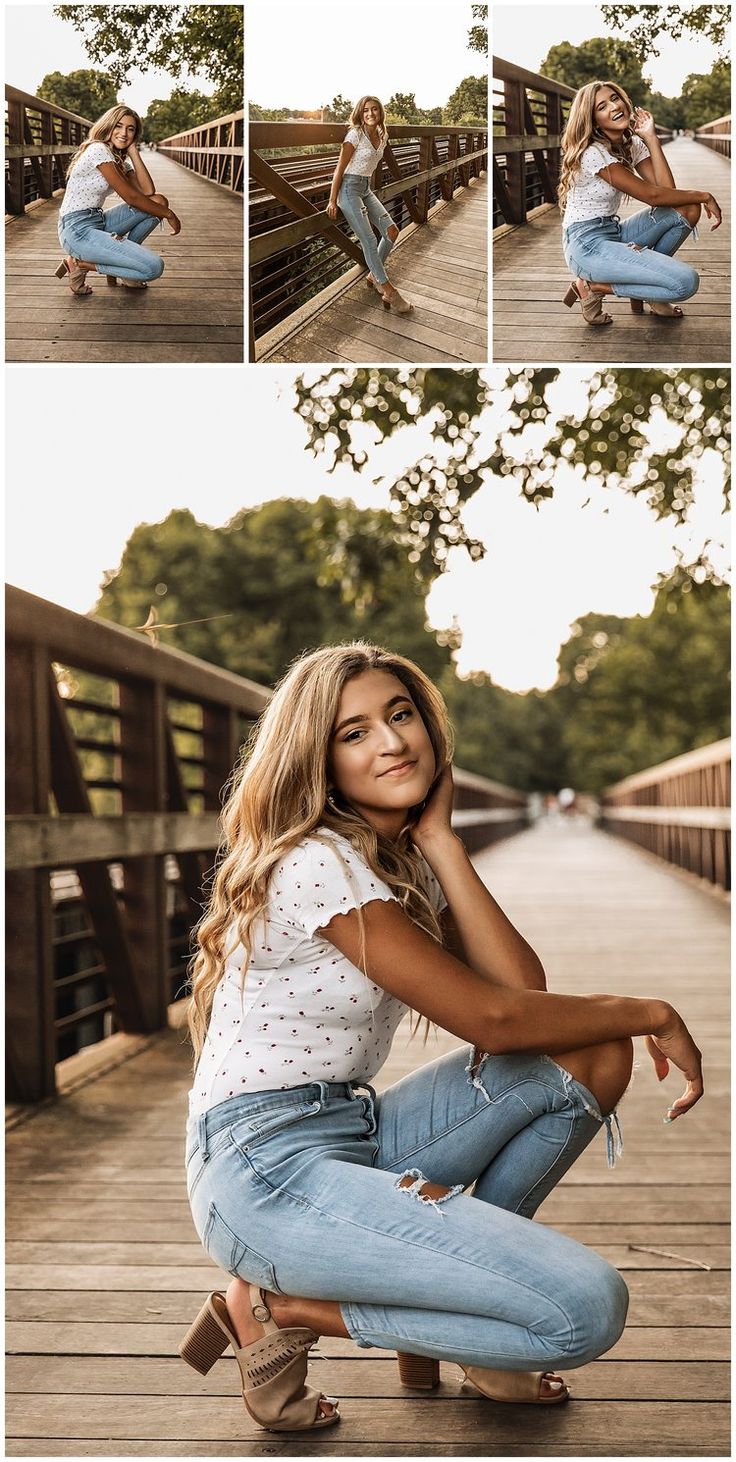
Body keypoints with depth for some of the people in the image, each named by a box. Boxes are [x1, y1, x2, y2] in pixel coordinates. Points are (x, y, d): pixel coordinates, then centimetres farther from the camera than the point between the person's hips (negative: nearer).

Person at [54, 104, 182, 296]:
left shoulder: (120, 160, 16)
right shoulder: (98, 149, -13)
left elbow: (148, 191, 1)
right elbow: (130, 197, -15)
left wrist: (133, 151, 2)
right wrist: (168, 214, -6)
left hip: (98, 223, 9)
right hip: (77, 230, -9)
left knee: (158, 201, 5)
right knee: (154, 267, -20)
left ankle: (120, 257, 8)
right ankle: (81, 264, -6)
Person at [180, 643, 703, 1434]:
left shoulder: (407, 863, 12)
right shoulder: (317, 863, -16)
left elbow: (522, 988, -3)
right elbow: (490, 1018, -17)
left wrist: (438, 838, -3)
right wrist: (650, 1013, -5)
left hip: (352, 1135, 9)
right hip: (266, 1173, -9)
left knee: (590, 1055, 0)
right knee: (587, 1309, -19)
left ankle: (454, 1275, 7)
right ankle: (283, 1309, -4)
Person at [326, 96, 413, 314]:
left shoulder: (382, 137, 6)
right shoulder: (355, 135, -13)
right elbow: (340, 169, -11)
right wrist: (332, 201, -11)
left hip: (366, 189, 7)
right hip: (349, 188, -7)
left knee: (391, 231, -3)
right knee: (369, 241, -11)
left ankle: (374, 276, 17)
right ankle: (390, 293, -11)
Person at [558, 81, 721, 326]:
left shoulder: (632, 145, 10)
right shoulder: (594, 152, -16)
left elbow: (666, 189, -5)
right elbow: (652, 195, -17)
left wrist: (651, 138, -5)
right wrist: (704, 196, -8)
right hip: (587, 246, -9)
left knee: (687, 209, -4)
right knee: (686, 282, -21)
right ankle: (594, 287, -6)